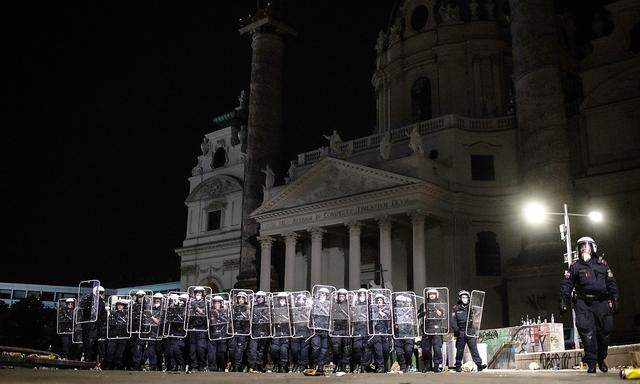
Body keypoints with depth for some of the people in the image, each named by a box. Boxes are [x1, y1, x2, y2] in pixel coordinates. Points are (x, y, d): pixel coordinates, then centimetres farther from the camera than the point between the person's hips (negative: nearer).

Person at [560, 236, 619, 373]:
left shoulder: (602, 264, 14)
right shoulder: (575, 266, 10)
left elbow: (611, 283, 13)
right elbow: (566, 285, 5)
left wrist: (614, 300, 5)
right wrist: (564, 301, -3)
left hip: (602, 302, 2)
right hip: (583, 304, -2)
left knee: (604, 332, 4)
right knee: (587, 332, -13)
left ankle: (601, 359, 24)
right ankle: (591, 362, -8)